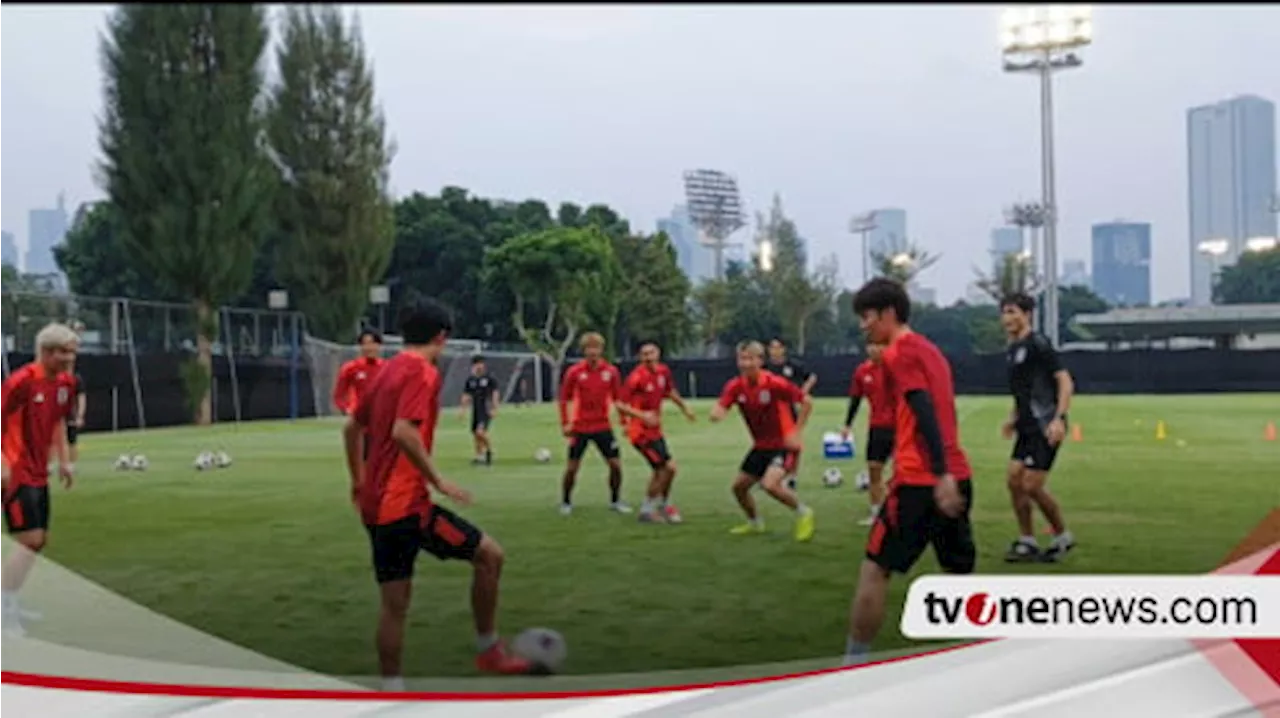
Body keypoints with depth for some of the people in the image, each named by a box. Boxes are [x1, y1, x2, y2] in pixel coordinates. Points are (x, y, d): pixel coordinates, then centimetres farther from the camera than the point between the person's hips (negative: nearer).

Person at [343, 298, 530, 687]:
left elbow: (351, 428, 21)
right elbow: (404, 432, -25)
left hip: (376, 506, 9)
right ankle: (488, 650, 11)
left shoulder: (386, 370, 14)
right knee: (489, 554, 2)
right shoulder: (423, 372, -11)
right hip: (407, 504, -9)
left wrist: (359, 481, 30)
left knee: (394, 602, 13)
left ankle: (391, 688, 16)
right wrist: (438, 480, -18)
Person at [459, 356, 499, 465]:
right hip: (475, 410, 5)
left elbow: (495, 393, -3)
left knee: (480, 431, -20)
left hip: (486, 410, -5)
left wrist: (494, 409, -9)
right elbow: (466, 396, 12)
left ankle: (489, 450, 4)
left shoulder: (489, 378, -4)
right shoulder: (470, 380, 7)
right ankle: (479, 456, 20)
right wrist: (463, 409, 6)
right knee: (475, 433, 7)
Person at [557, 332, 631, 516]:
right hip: (580, 428, -2)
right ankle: (566, 502, 19)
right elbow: (564, 399, 1)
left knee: (615, 464, 0)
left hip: (603, 426, 2)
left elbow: (617, 399, 7)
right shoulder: (574, 372, -5)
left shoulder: (611, 371, -1)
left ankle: (615, 500, 18)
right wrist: (565, 423, -4)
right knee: (572, 467, 0)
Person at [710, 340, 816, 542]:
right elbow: (718, 411, -16)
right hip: (761, 446, 7)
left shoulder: (775, 383, -21)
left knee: (770, 484, -27)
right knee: (739, 486, 12)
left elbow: (807, 402, -13)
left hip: (784, 444, -7)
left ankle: (803, 513, -1)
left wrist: (797, 431, -16)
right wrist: (717, 413, -40)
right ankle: (754, 523, 39)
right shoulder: (735, 386, -7)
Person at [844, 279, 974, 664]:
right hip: (956, 477, 9)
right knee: (961, 573, 16)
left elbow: (926, 414, -19)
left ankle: (853, 667, 3)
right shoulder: (929, 350, 20)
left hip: (922, 481, -9)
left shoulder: (899, 352, -7)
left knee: (874, 570, -1)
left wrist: (941, 476, -25)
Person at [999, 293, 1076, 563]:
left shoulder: (1038, 344, -11)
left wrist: (1058, 419, -24)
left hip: (1045, 427, -8)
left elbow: (1065, 381, -16)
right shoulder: (1011, 351, 14)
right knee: (1014, 481, 4)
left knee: (1031, 486, -8)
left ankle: (1062, 537, 12)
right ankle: (1027, 542, 14)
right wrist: (1013, 419, 17)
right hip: (1027, 428, 8)